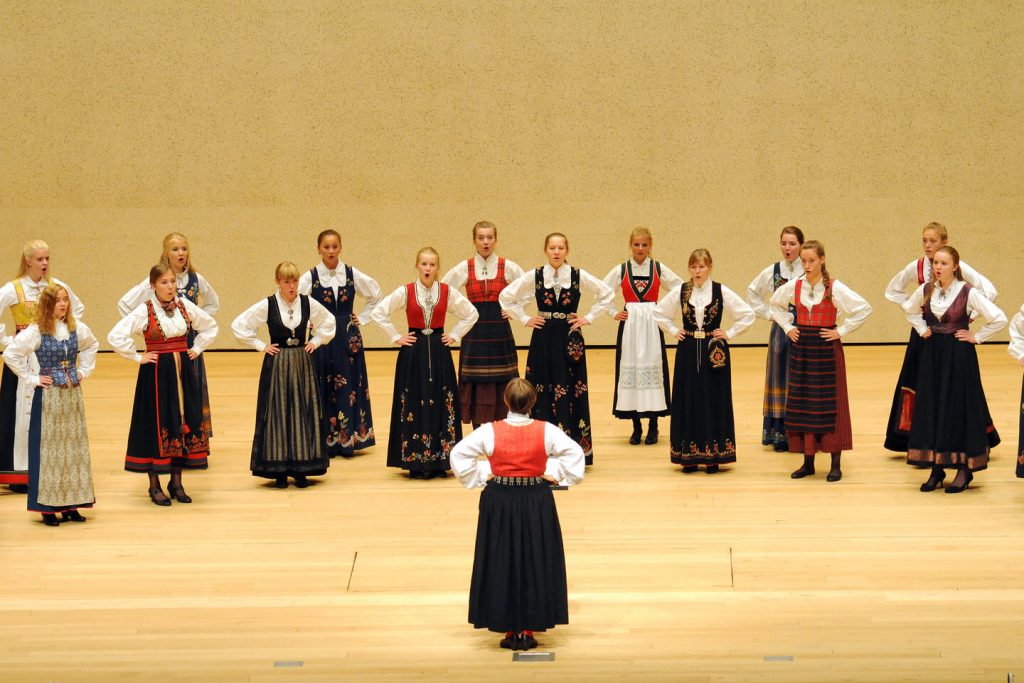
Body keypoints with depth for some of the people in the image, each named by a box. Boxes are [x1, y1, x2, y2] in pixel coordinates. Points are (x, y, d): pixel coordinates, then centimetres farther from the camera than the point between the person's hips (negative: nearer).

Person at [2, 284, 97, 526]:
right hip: (48, 396, -5)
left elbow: (92, 345, 23)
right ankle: (48, 507, 4)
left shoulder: (77, 328, 4)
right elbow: (10, 354, -13)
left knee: (75, 447, 6)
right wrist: (31, 378, -11)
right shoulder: (36, 332, -11)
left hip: (73, 394, 5)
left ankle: (70, 504, 14)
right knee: (49, 449, -2)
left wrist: (84, 370, 11)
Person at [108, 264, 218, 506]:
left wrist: (197, 349, 9)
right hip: (156, 375, -5)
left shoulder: (185, 306, 3)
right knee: (156, 425, 0)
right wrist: (138, 358, -12)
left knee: (184, 423, 7)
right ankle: (155, 486, 10)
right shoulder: (144, 311, -10)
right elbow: (115, 336, -17)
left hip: (183, 372, 5)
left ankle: (176, 482, 19)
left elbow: (210, 326, 18)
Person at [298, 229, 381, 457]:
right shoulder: (310, 277, -5)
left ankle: (348, 440, 11)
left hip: (349, 338, 2)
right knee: (323, 388, 0)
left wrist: (361, 319, 8)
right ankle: (325, 442, 7)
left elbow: (376, 296, 14)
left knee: (349, 386, 3)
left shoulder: (352, 274, 1)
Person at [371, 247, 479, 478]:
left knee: (441, 403, 2)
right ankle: (415, 461, 5)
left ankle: (438, 461, 10)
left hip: (439, 353, 1)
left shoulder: (448, 292, 0)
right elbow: (379, 313, -1)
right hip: (413, 353, -1)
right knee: (413, 403, -1)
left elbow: (471, 314, 12)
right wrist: (396, 337, -3)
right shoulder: (405, 292, -4)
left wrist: (454, 335, 5)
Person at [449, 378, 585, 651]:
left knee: (501, 565, 11)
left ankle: (509, 631, 14)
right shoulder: (546, 431, -9)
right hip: (536, 505, 0)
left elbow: (458, 454, -9)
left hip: (499, 503, 0)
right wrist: (554, 473, 3)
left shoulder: (489, 432, -12)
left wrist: (481, 476, 1)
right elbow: (575, 452, -4)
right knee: (534, 564, 11)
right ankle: (529, 631, 13)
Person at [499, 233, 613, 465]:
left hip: (570, 339, 0)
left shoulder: (579, 276, -1)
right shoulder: (534, 276, -1)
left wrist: (589, 317, 2)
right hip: (543, 339, 0)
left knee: (572, 392, 0)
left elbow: (607, 293, 7)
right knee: (543, 391, 1)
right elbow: (506, 296, 7)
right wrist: (525, 319, 2)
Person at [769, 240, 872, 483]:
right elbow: (774, 304, 21)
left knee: (830, 404, -2)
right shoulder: (793, 287, 2)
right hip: (801, 348, 4)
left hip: (826, 348, -4)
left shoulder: (834, 288, -10)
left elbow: (864, 308, -11)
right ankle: (808, 461, 14)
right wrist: (787, 327, 9)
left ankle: (836, 464, 3)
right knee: (801, 403, 5)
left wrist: (842, 330, -11)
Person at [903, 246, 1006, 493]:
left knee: (959, 408, -2)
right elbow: (909, 310, 24)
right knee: (930, 407, 5)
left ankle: (964, 470, 7)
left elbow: (999, 319, -13)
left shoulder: (967, 292, -12)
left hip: (959, 356, -5)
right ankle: (936, 468, 14)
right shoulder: (925, 290, 2)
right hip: (931, 354, 5)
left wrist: (976, 337, -9)